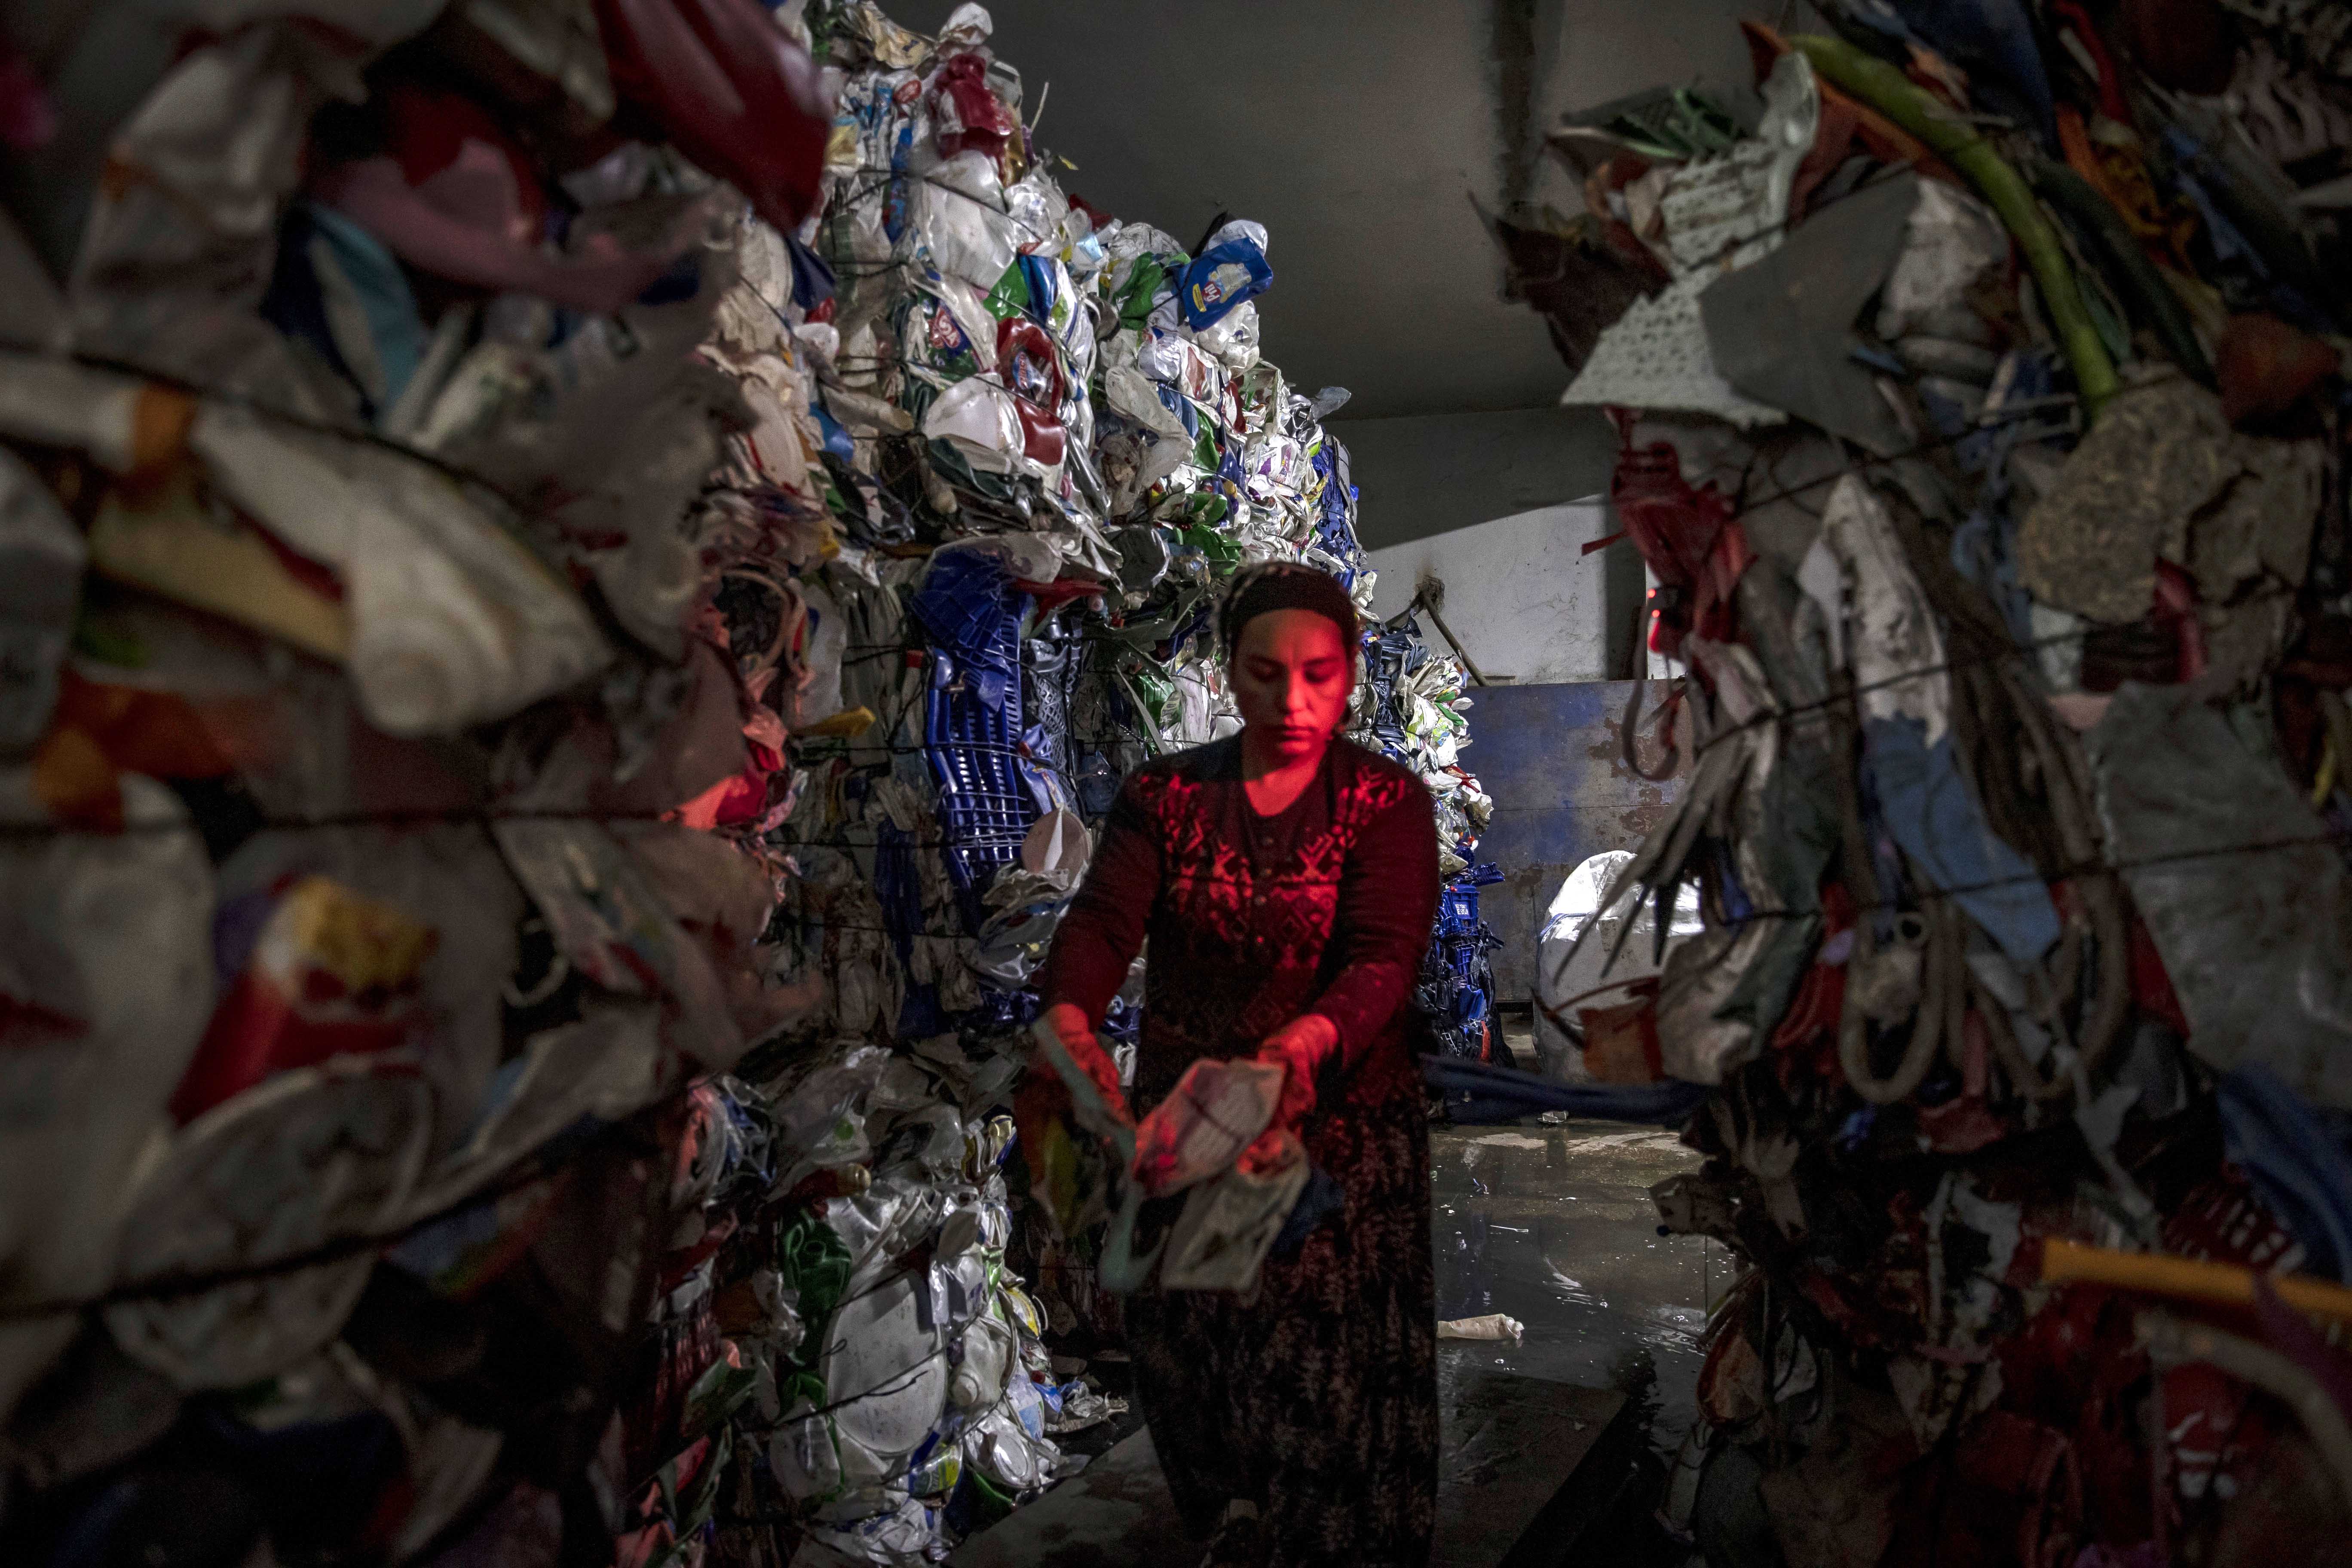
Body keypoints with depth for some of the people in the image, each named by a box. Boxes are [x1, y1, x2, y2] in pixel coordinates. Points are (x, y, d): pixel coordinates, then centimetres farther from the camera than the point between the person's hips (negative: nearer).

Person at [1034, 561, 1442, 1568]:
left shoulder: (1386, 802, -5)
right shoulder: (1165, 796, 2)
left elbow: (1384, 957, -17)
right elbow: (1102, 920, -11)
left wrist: (1310, 1037, -39)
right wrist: (1068, 1016, -33)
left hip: (1339, 1130, -2)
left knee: (1324, 1385, 3)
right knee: (1185, 1358, 13)